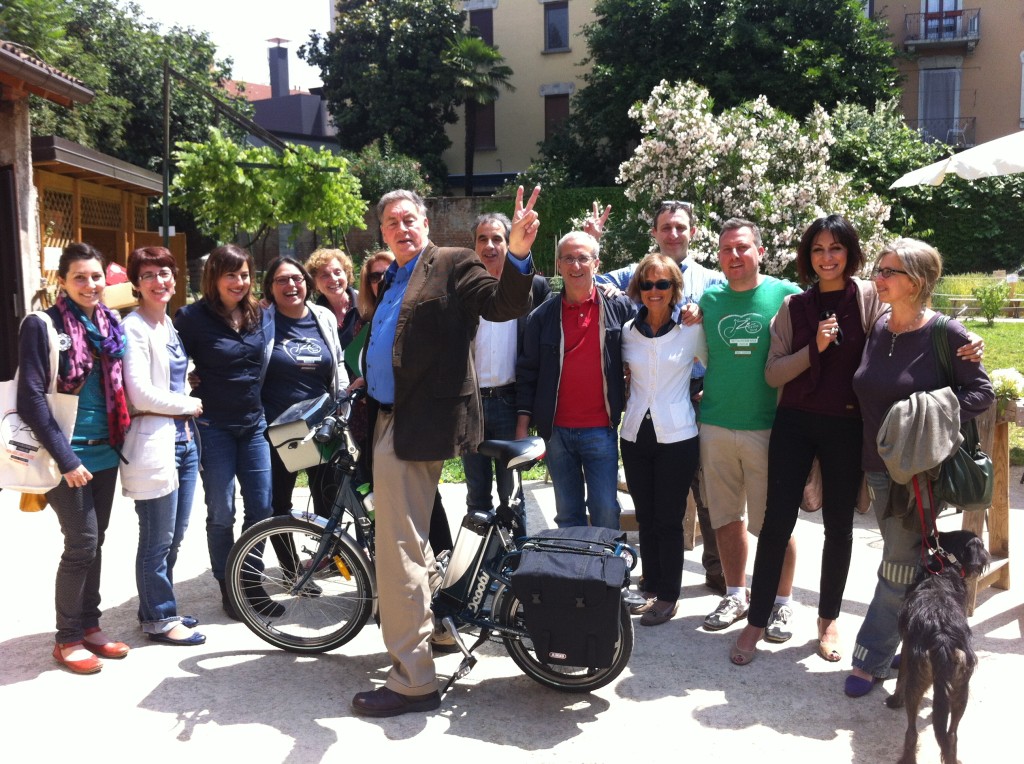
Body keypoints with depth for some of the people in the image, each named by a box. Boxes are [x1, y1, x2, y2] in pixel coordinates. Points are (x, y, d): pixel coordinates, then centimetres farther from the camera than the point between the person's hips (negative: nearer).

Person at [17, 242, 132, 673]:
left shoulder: (109, 324, 8)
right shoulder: (43, 326, -10)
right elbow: (31, 399, -14)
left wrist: (120, 438, 7)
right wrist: (66, 457, -17)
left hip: (104, 451, 6)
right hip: (68, 455, -6)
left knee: (95, 542, 12)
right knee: (82, 543, -3)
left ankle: (90, 625, 25)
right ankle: (68, 638, 12)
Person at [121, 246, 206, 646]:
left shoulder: (170, 324, 14)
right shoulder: (134, 327, -11)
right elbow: (141, 393, -17)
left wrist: (188, 416, 8)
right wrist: (189, 405, -6)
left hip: (183, 437, 8)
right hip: (154, 441, -8)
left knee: (174, 536, 15)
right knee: (157, 540, 2)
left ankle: (159, 608, 29)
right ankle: (159, 619, 16)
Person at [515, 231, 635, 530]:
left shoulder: (619, 308, 1)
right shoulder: (542, 316, 4)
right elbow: (527, 374, 5)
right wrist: (522, 426, 1)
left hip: (601, 431, -1)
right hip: (557, 432, 2)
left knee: (606, 513, 1)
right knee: (568, 515, 12)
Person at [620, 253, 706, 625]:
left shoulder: (692, 330, -5)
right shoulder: (627, 331, 4)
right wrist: (626, 405, 8)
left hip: (676, 436, -3)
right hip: (636, 433, 3)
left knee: (669, 519, 3)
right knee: (646, 517, 12)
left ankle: (668, 595, 17)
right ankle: (650, 588, 26)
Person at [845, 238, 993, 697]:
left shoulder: (946, 333, -13)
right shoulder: (878, 329, 5)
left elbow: (981, 392, -10)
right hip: (879, 467, 6)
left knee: (898, 572, 2)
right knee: (904, 564, 17)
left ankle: (871, 661, 13)